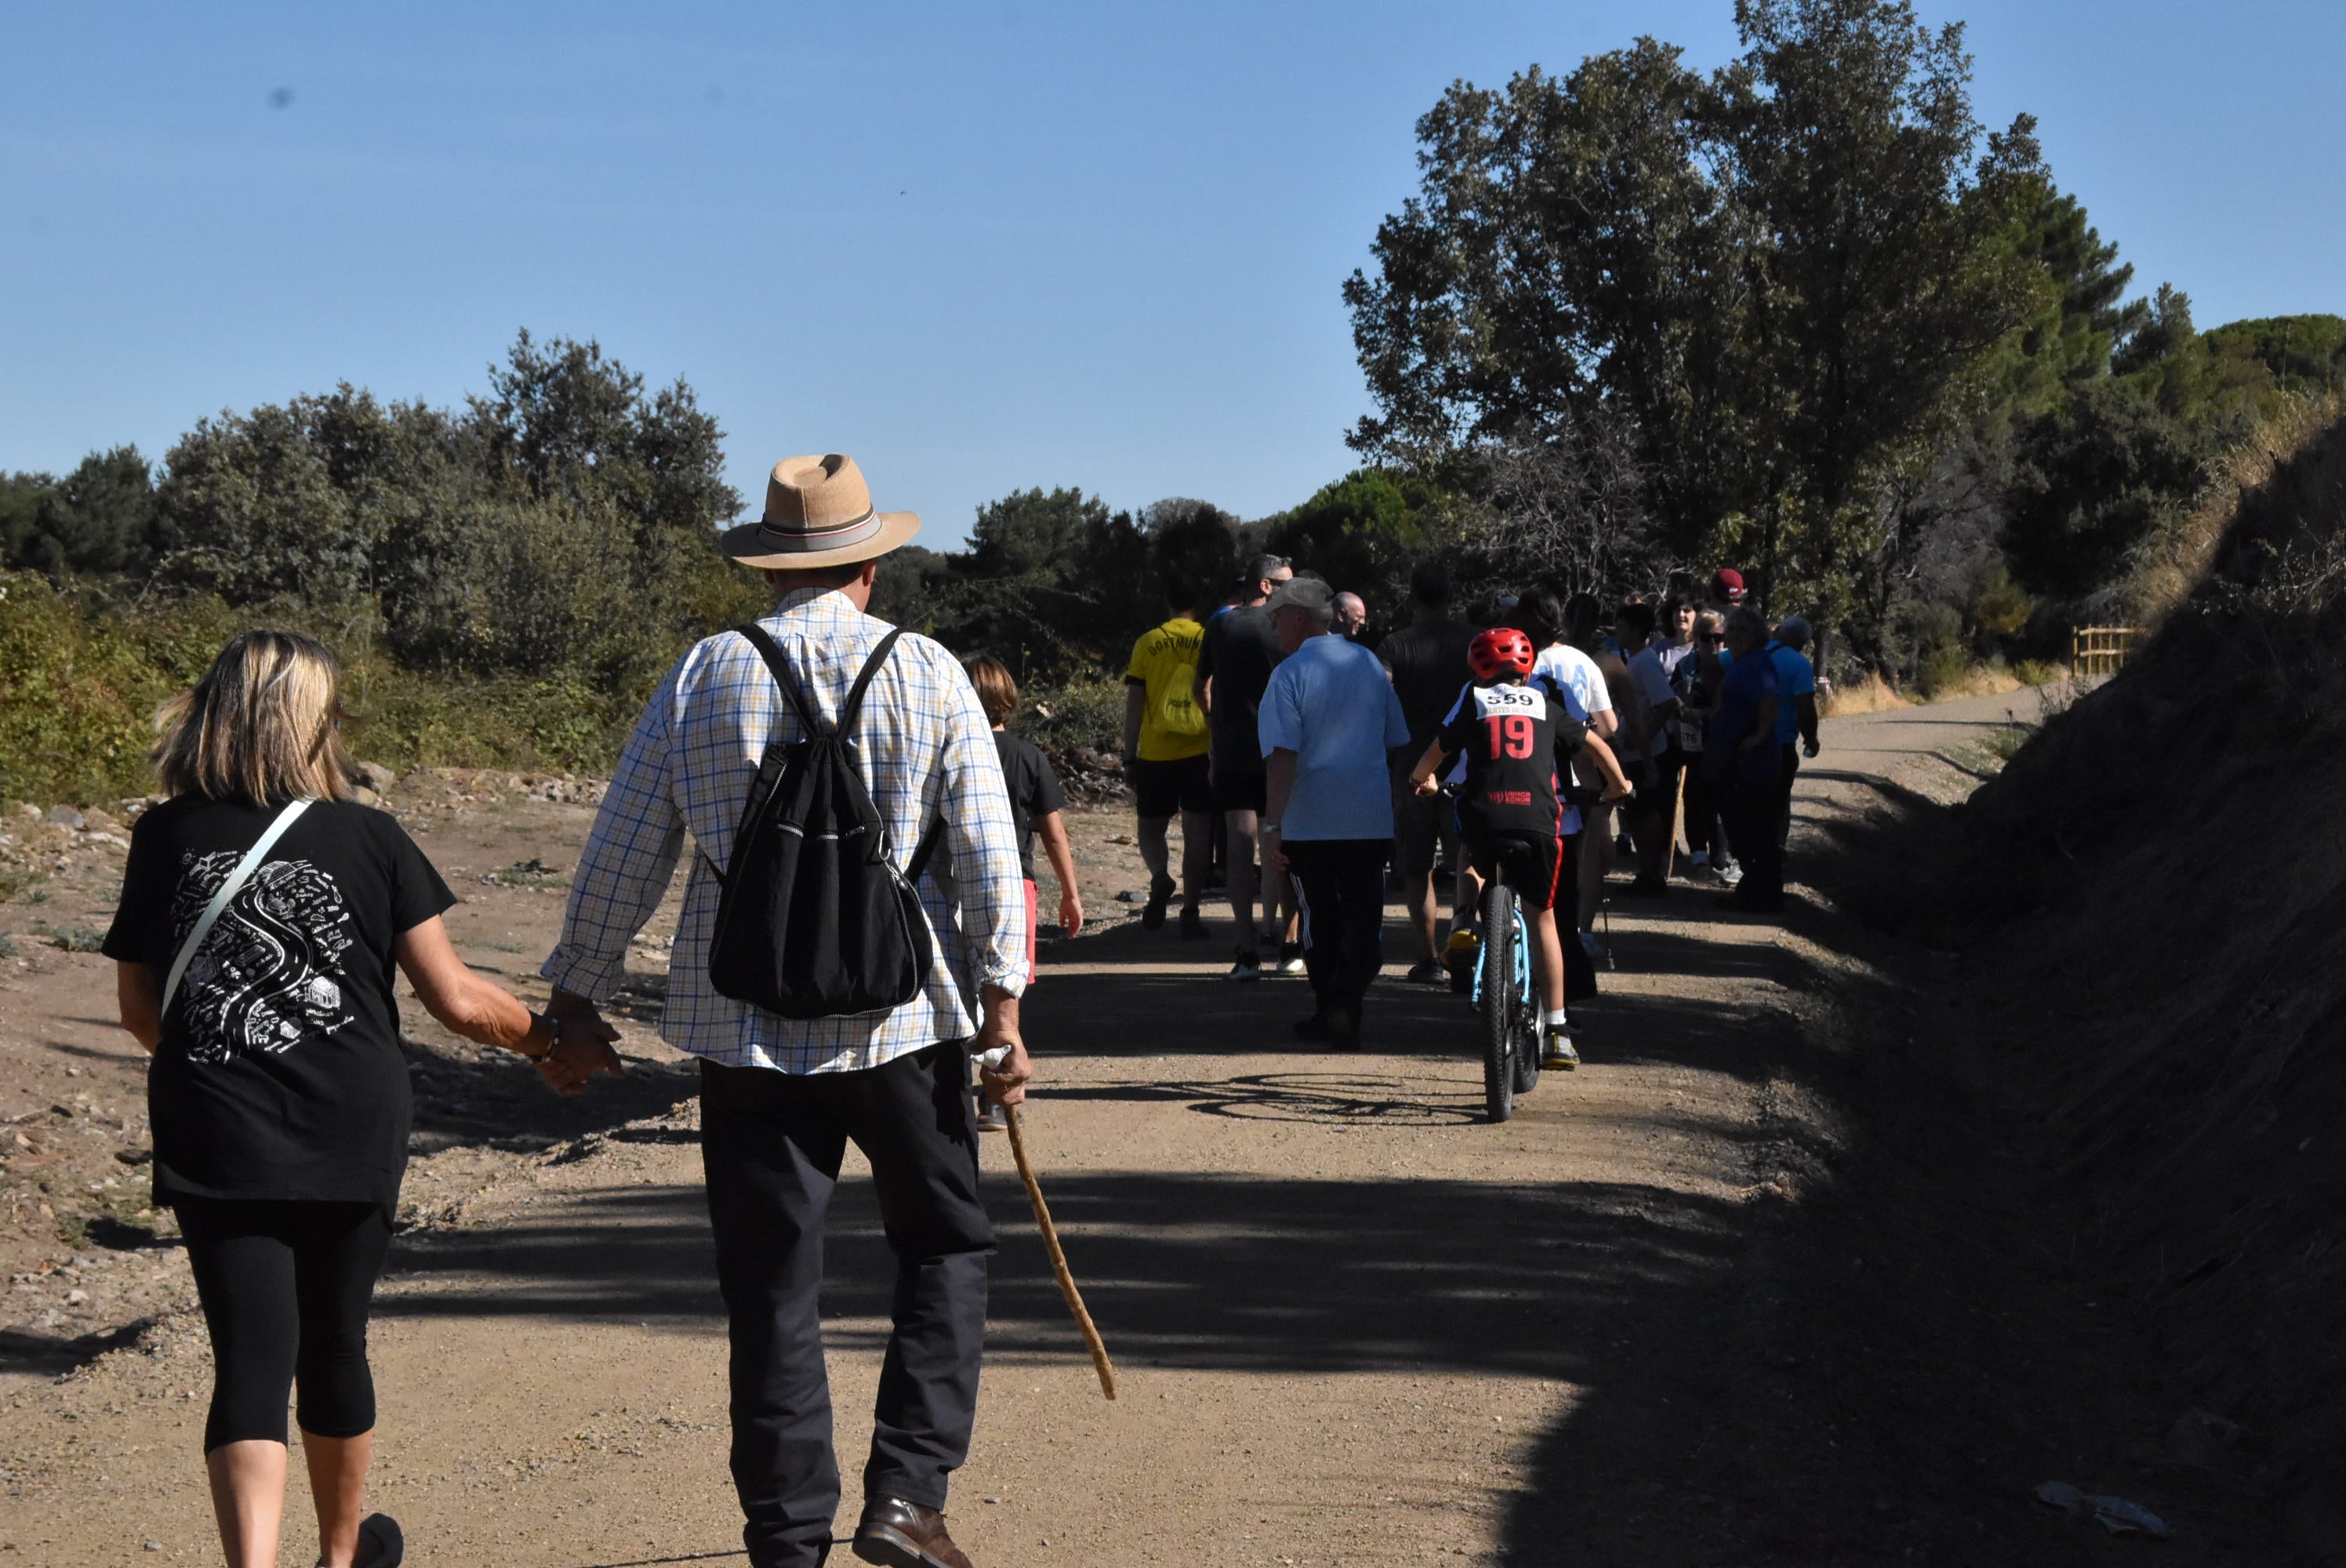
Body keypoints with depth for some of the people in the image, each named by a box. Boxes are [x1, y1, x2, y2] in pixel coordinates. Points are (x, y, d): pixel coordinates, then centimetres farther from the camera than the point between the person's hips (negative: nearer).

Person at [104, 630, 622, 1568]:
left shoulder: (167, 838, -1)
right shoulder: (369, 839, -4)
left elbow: (140, 1011, 7)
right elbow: (456, 1001, -5)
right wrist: (549, 1042, 13)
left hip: (216, 1139, 0)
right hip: (352, 1136, 1)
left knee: (251, 1362, -1)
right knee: (333, 1346, 18)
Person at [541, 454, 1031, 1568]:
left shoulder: (701, 677, 1)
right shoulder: (930, 675, -1)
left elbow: (621, 855, 4)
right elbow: (988, 856, -5)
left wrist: (577, 993, 15)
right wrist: (1002, 1007, -2)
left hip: (747, 1028, 1)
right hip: (906, 1018, -1)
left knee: (773, 1289, 7)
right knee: (945, 1247, 14)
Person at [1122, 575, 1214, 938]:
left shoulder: (1147, 643, 0)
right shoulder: (1210, 642, 0)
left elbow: (1133, 706, 1)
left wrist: (1129, 758, 7)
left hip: (1155, 754, 0)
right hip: (1200, 753, 0)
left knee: (1151, 827, 13)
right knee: (1197, 833, 4)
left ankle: (1160, 878, -14)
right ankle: (1190, 912, 0)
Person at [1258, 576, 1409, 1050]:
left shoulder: (1289, 674, -8)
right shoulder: (1370, 664, 8)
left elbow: (1283, 756, -16)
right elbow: (1396, 744, 15)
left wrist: (1273, 824, -16)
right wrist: (1394, 807, 26)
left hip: (1310, 822, -3)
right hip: (1371, 819, 3)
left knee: (1321, 920, 13)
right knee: (1364, 918, 3)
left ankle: (1328, 1013, 21)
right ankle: (1345, 1005, -16)